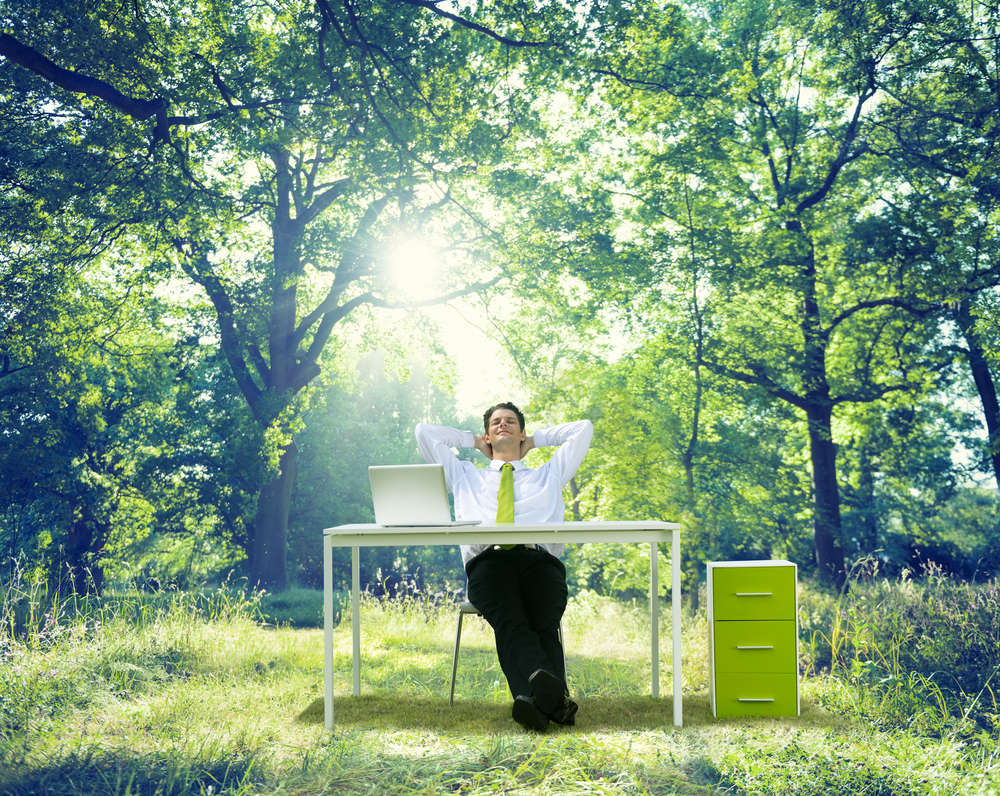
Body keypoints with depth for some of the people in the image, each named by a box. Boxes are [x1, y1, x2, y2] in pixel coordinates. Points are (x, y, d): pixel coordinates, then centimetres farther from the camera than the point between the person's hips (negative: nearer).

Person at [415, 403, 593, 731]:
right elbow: (424, 433, 39)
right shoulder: (465, 476, 39)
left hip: (541, 559, 2)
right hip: (487, 560, -1)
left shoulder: (548, 475, 39)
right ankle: (552, 695, -60)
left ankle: (532, 697, -55)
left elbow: (583, 429, 39)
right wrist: (473, 441, 45)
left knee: (543, 624, -33)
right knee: (510, 623, -36)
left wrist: (536, 440, 44)